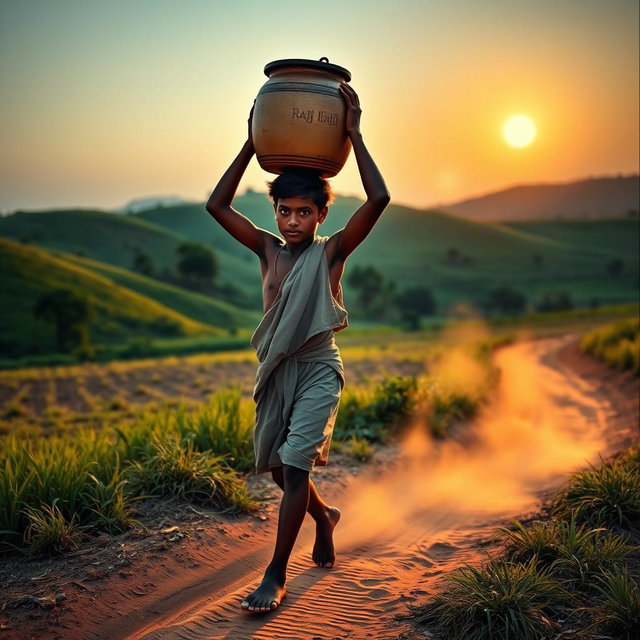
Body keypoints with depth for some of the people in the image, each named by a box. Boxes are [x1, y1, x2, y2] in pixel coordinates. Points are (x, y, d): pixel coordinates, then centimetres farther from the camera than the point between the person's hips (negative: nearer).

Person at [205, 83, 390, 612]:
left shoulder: (332, 251, -6)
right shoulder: (269, 249, 4)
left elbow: (379, 199, -18)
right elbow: (217, 206, -1)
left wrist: (354, 134, -13)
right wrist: (253, 143, -2)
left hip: (318, 372, -5)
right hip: (274, 372, 5)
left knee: (295, 467, -12)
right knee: (277, 469, 15)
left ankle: (276, 575, -1)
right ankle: (324, 515, 44)